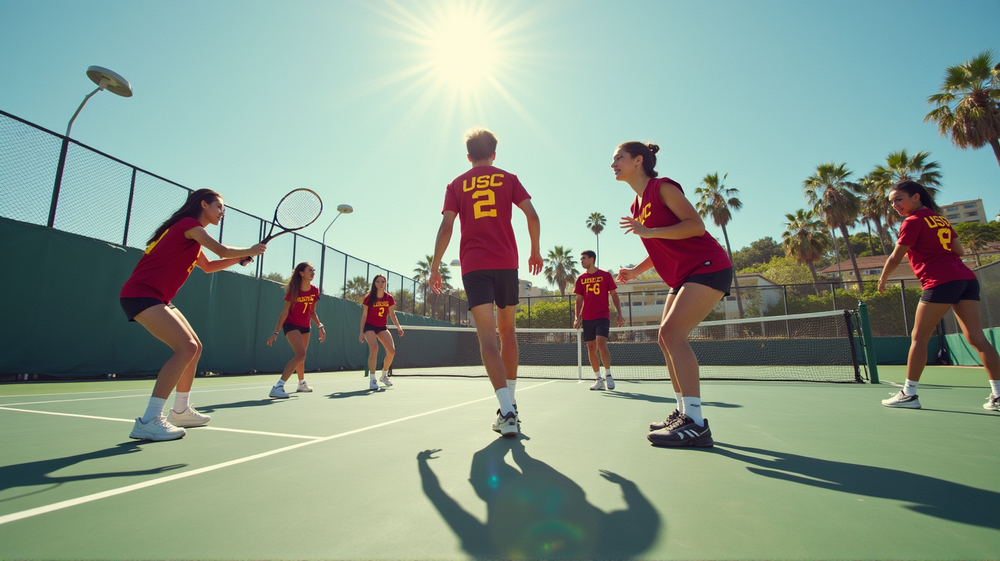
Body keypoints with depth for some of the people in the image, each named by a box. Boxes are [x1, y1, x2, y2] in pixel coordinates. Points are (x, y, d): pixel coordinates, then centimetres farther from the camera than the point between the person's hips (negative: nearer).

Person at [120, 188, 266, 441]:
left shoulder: (190, 235, 20)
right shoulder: (189, 224, -9)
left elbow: (208, 266, 29)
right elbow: (223, 251, -14)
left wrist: (241, 258, 17)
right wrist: (250, 250, 4)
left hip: (157, 298, 11)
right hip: (140, 294, -11)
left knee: (194, 347, 13)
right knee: (186, 347, -22)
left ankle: (181, 411, 23)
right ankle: (149, 421, -21)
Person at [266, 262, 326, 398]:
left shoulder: (314, 290, -2)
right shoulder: (293, 290, -16)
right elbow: (285, 312, -13)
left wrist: (320, 326, -1)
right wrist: (275, 332, -13)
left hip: (305, 326, 6)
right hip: (291, 325, -6)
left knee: (300, 356, 20)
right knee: (301, 355, -23)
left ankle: (302, 384, 39)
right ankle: (278, 387, -23)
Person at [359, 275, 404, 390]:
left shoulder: (389, 298, -1)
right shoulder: (369, 298, -8)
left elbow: (392, 314, 8)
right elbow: (364, 316, -3)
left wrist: (398, 326, -5)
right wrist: (361, 332, -6)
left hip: (382, 328, 4)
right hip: (369, 326, -4)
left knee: (392, 352, -8)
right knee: (374, 348, -26)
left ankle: (384, 375, 17)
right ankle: (372, 379, -15)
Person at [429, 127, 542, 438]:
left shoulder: (456, 185, 12)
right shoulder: (508, 179, 12)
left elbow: (446, 228, 3)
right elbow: (532, 216, 3)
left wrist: (434, 267, 8)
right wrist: (536, 251, 16)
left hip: (473, 264, -1)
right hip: (507, 262, 1)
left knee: (487, 336, -8)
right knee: (507, 331, 15)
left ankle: (507, 411, -21)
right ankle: (509, 404, 22)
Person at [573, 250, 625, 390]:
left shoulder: (605, 275, 2)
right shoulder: (581, 279, 10)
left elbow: (614, 295, 5)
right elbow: (579, 300, 12)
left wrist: (619, 314, -1)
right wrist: (577, 317, 2)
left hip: (602, 316, -4)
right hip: (587, 319, 4)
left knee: (601, 344, -18)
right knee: (591, 348, 3)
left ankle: (608, 375, 0)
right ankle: (598, 379, 13)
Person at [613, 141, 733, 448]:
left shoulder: (663, 187, -9)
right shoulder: (638, 204, 16)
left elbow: (696, 225, -18)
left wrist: (648, 232, -24)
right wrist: (636, 271, 11)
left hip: (708, 266, -9)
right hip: (683, 276, 9)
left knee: (672, 332, -21)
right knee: (666, 338, 5)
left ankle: (696, 423, -20)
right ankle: (683, 412, 13)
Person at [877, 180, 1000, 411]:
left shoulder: (913, 221, -4)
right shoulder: (941, 219, 20)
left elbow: (895, 258, -5)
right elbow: (959, 251, 21)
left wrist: (882, 279, 8)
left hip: (940, 282, -8)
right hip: (966, 278, 8)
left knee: (919, 338, -4)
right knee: (976, 338, 5)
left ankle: (909, 394, -1)